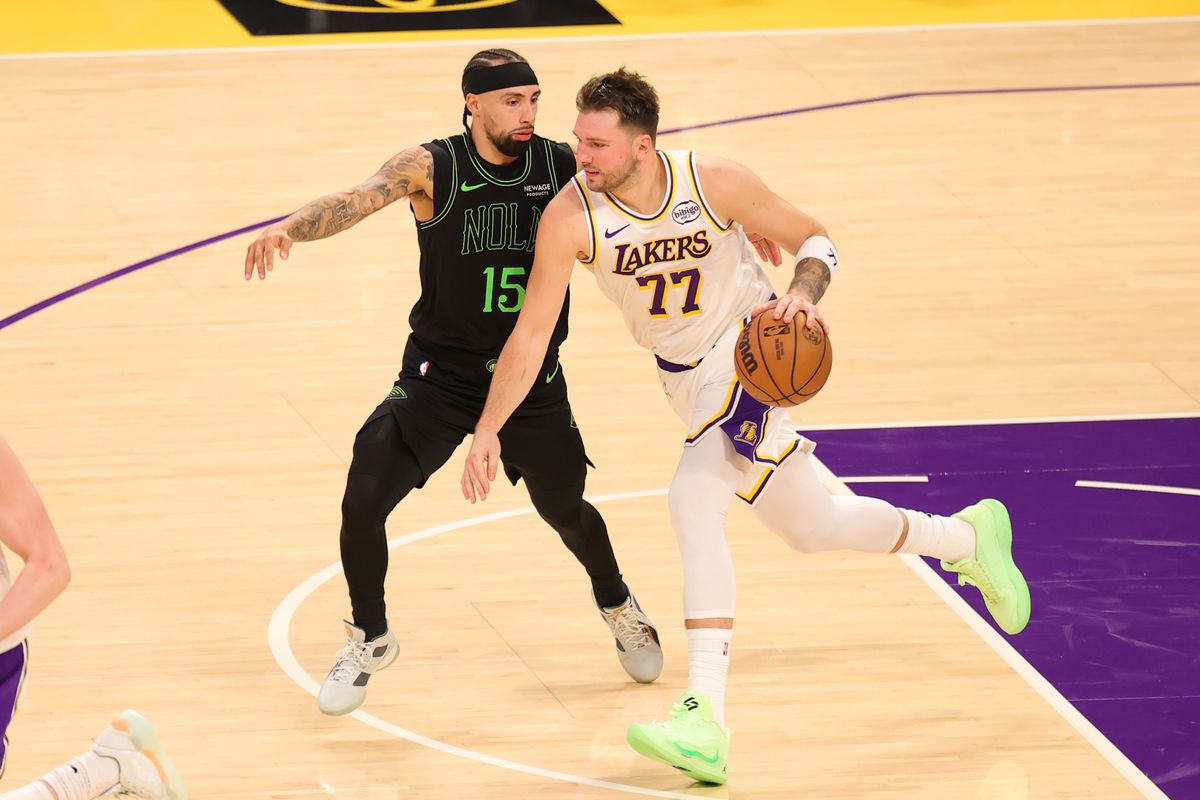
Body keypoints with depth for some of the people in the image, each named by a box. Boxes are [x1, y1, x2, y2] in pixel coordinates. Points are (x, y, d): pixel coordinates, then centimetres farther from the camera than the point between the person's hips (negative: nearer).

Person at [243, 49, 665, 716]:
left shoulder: (565, 167, -9)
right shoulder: (432, 168, -16)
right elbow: (357, 200, -32)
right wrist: (289, 228, -52)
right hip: (440, 375, -2)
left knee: (565, 509, 18)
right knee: (363, 502, -13)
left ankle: (618, 608, 51)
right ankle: (370, 640, 13)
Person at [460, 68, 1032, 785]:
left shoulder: (714, 183, -22)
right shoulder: (571, 217, -19)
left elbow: (816, 241, -7)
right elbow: (532, 333, -14)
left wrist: (803, 295, -28)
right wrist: (487, 433, -18)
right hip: (684, 372, 5)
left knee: (694, 502, -26)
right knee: (815, 527, 13)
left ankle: (707, 720, -28)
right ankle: (969, 538, 37)